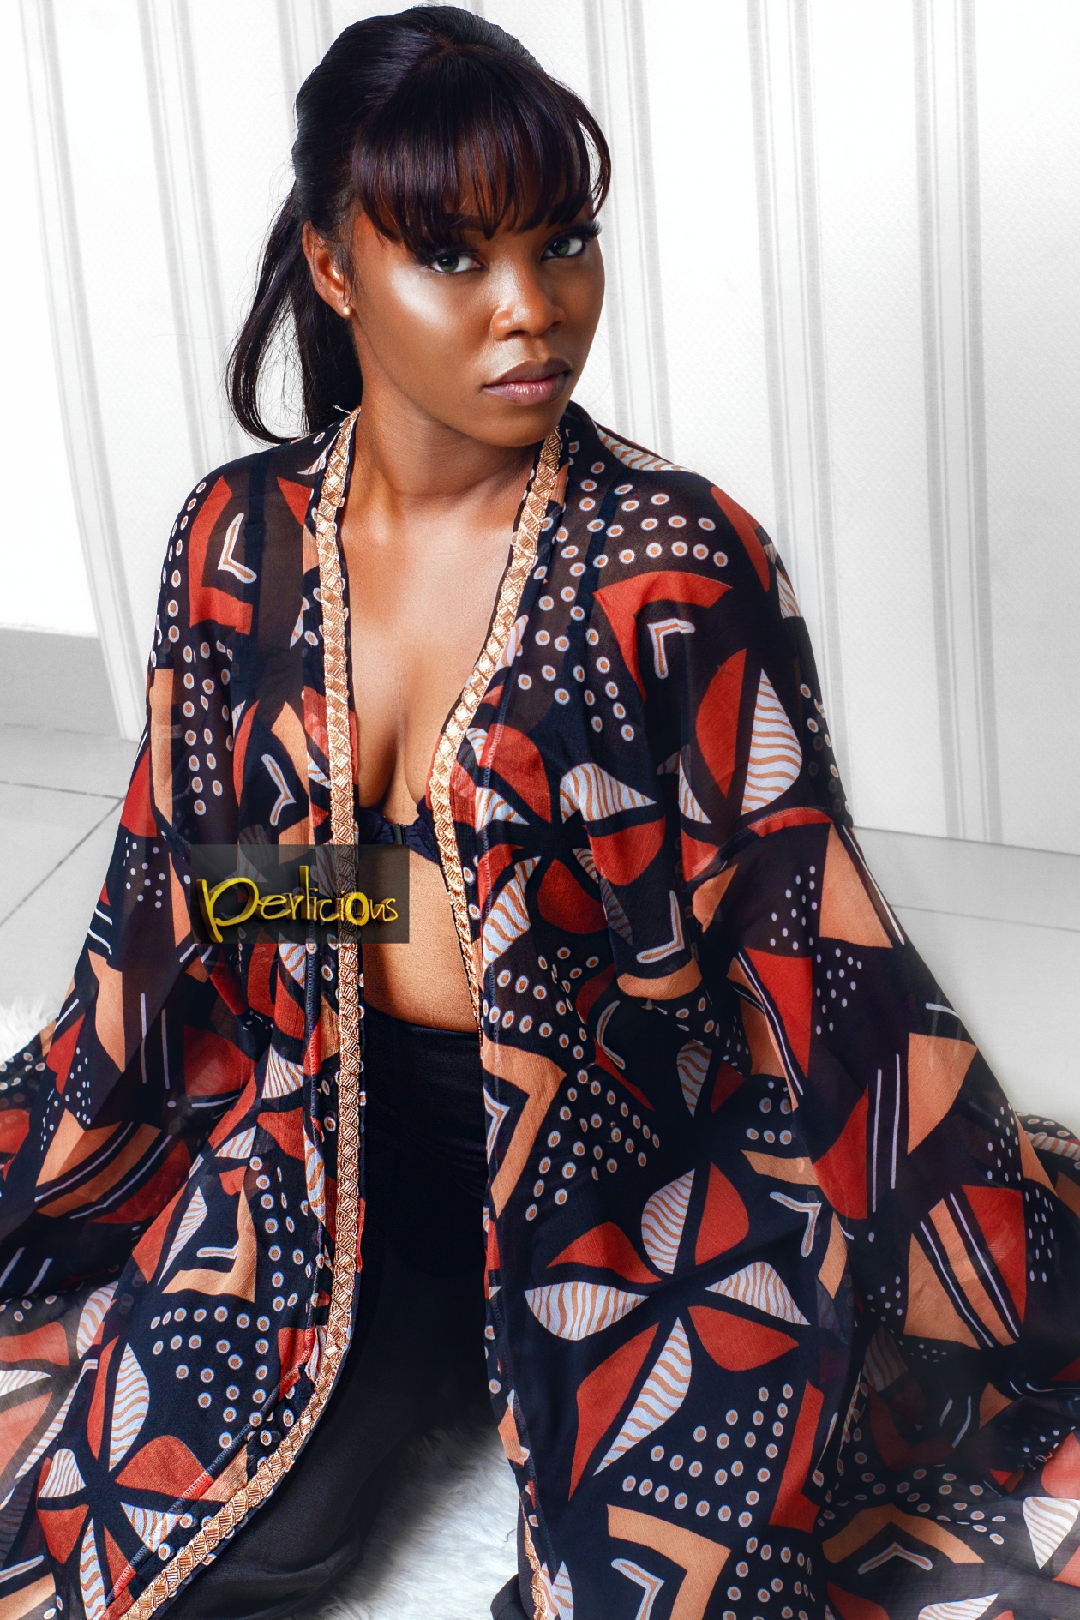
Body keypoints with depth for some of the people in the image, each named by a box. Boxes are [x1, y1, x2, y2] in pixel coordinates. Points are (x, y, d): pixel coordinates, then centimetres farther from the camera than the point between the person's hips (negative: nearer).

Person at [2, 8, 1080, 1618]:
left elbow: (805, 935, -10)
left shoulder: (678, 562, -13)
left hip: (622, 1153, -3)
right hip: (322, 1139, 3)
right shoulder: (240, 538, -1)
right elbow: (170, 880, 10)